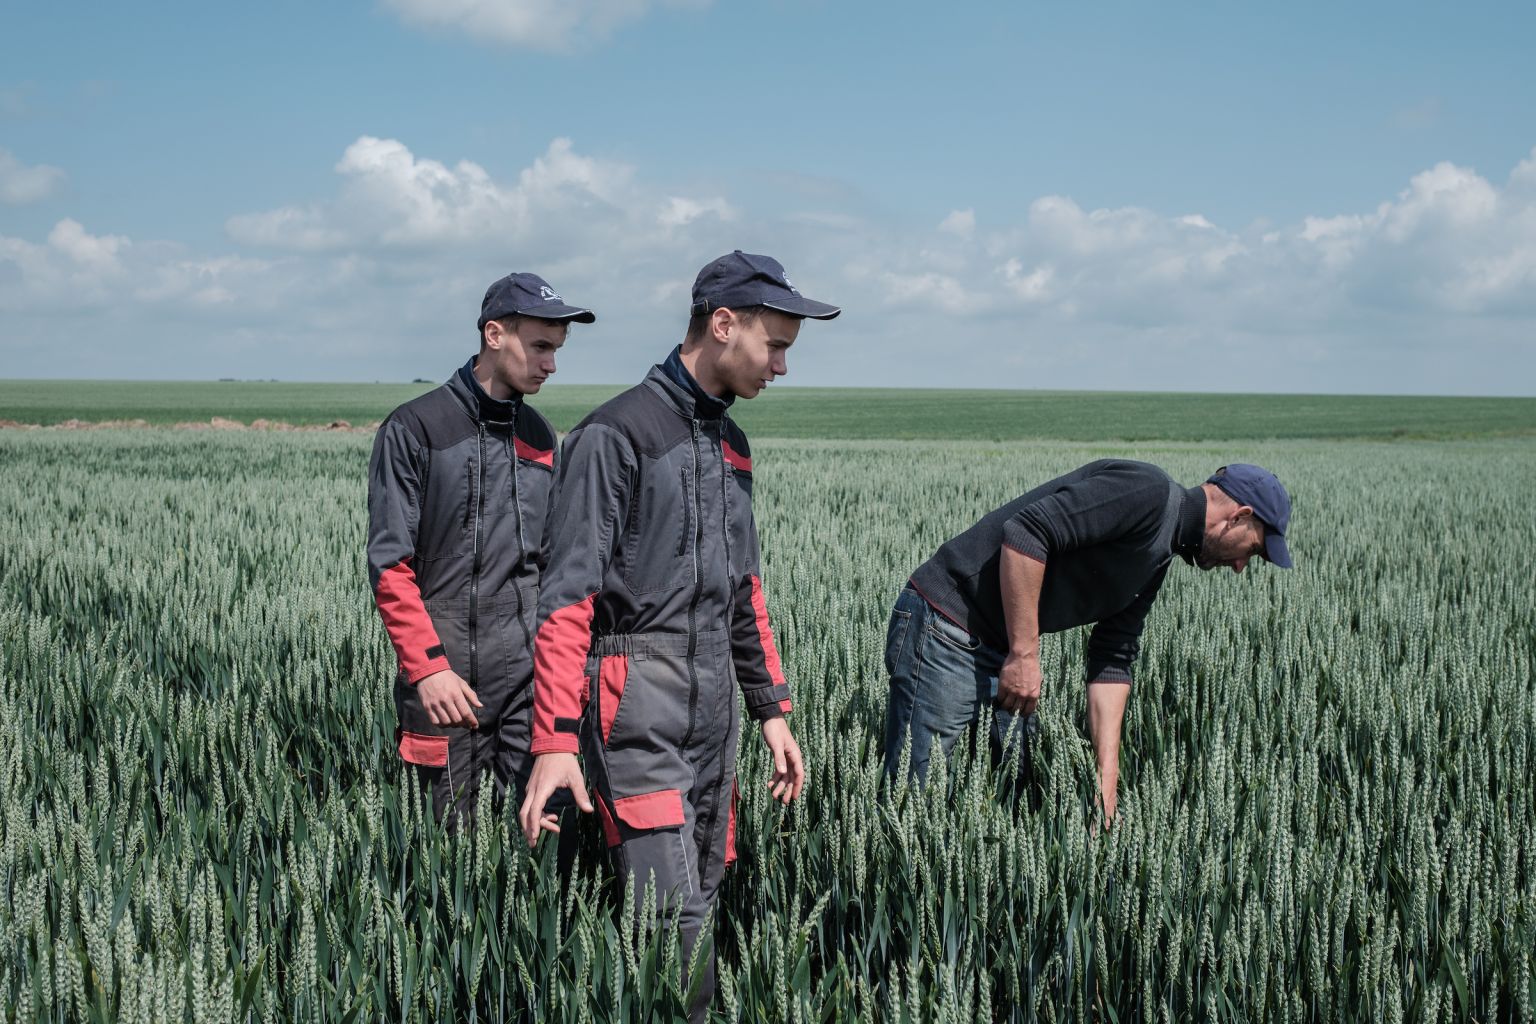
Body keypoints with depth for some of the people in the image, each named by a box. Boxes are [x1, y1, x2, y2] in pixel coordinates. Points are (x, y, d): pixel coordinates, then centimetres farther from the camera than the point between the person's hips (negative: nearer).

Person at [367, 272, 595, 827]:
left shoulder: (540, 436, 13)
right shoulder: (415, 428, -4)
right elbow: (390, 564, -7)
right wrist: (428, 668, -14)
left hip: (530, 674, 4)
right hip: (449, 679, -4)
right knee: (453, 834, 4)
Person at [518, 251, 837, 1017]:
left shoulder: (731, 446, 16)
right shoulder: (616, 434, -9)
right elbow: (567, 597, -14)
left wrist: (772, 710, 20)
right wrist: (555, 739, -20)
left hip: (714, 714, 8)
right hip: (638, 714, -8)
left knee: (702, 905, 9)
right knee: (673, 923, -12)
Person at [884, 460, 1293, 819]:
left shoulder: (1156, 561, 16)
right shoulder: (1148, 491, -15)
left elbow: (1112, 663, 15)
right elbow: (1025, 532, -25)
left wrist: (1106, 782, 6)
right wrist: (1025, 654, -21)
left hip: (998, 652, 10)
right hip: (945, 628, -10)